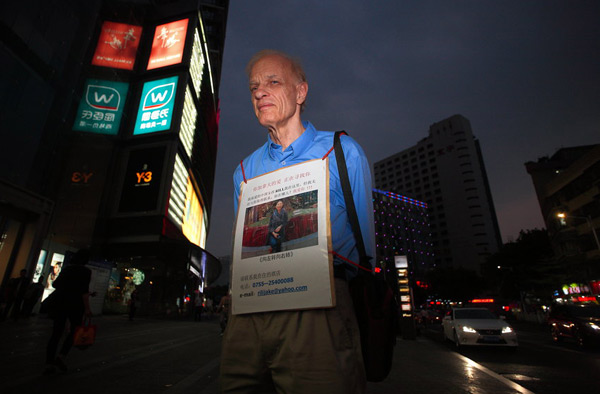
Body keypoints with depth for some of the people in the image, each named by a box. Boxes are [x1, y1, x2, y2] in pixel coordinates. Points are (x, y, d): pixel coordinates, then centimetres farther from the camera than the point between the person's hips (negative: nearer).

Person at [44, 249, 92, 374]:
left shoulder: (66, 268, 10)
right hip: (75, 304, -5)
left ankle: (49, 363, 5)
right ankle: (61, 355, -6)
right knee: (75, 331, 10)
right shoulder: (85, 271, -8)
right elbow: (84, 291, -16)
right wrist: (87, 308, -14)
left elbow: (55, 284, 21)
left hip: (59, 302, 5)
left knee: (56, 333, 8)